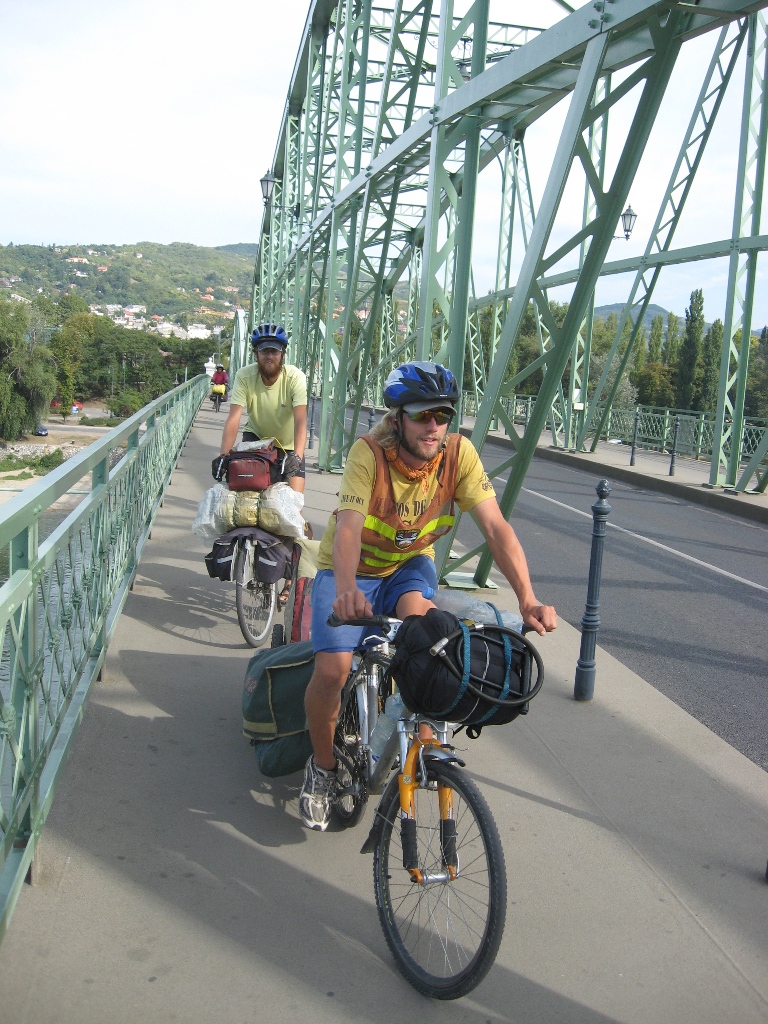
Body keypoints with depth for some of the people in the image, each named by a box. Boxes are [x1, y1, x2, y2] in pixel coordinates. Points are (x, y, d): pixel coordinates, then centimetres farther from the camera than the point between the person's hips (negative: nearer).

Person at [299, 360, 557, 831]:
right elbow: (348, 527, -40)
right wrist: (345, 591, -59)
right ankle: (323, 766, 9)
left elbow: (496, 527, -26)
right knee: (333, 669, -21)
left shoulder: (459, 453, -19)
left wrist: (528, 599, -39)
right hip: (353, 569, -1)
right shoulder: (369, 452, -27)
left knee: (419, 615, -34)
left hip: (409, 566, 2)